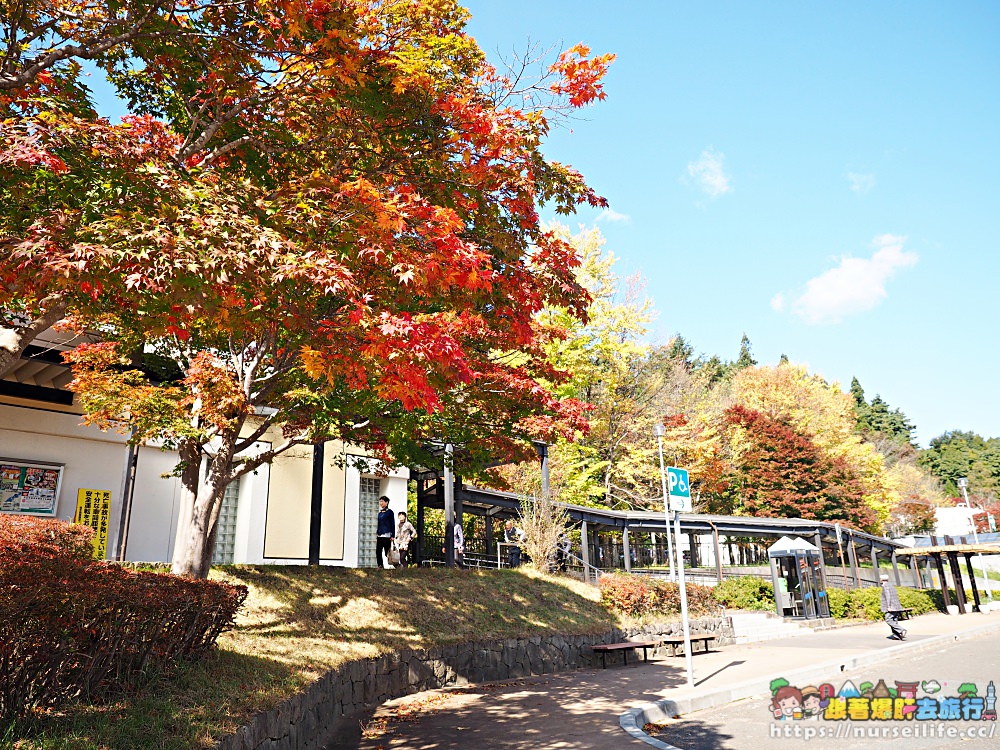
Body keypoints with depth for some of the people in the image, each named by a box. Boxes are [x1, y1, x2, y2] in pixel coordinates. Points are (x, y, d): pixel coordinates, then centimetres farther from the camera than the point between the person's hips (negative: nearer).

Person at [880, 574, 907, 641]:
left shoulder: (885, 586, -8)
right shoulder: (891, 585, 19)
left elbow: (888, 596, -18)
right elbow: (896, 596, 22)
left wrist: (888, 606, -20)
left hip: (891, 607, -9)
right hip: (896, 606, 9)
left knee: (888, 620, -10)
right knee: (894, 621, 8)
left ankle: (901, 631, -20)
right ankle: (896, 635, 3)